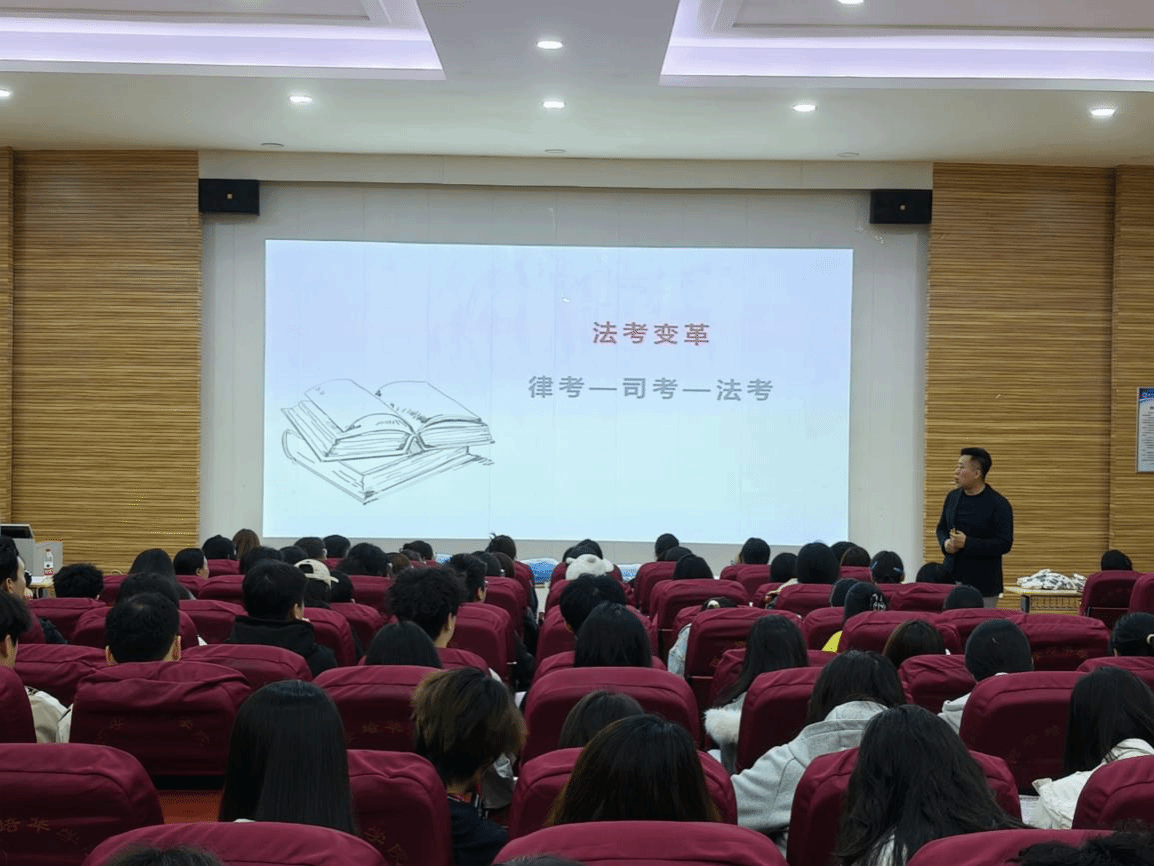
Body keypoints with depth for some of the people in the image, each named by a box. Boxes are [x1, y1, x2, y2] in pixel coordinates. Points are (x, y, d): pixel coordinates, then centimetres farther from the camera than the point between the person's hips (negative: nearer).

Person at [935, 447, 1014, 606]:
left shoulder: (999, 504, -8)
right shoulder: (953, 497, 8)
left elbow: (1004, 544, -11)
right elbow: (942, 528, 20)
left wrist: (967, 543, -20)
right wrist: (945, 543, -4)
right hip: (951, 577, 4)